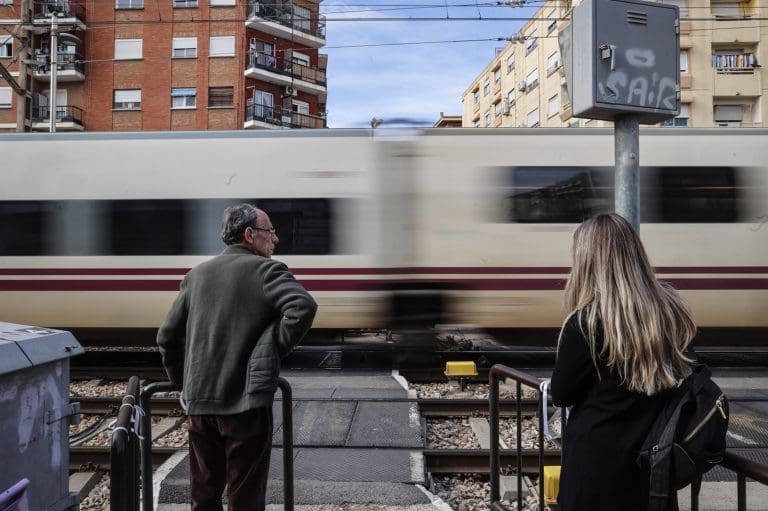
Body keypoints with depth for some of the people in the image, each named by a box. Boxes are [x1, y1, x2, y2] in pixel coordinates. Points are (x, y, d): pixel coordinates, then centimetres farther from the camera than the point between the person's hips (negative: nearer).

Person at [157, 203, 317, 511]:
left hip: (200, 403, 6)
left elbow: (167, 336, 13)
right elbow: (303, 307, -24)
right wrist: (277, 349, -11)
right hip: (247, 402, -5)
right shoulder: (266, 269, -6)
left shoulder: (197, 274, 11)